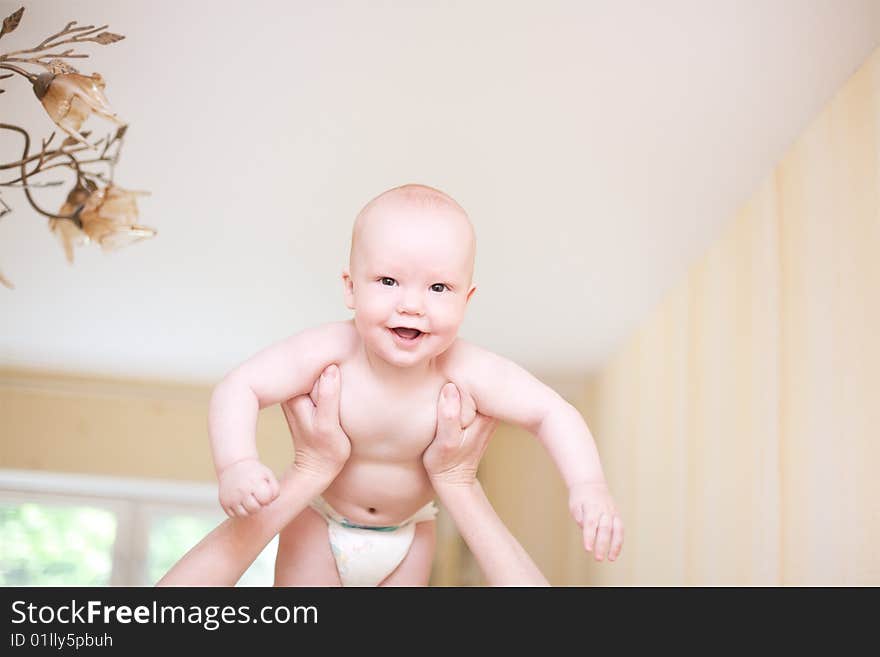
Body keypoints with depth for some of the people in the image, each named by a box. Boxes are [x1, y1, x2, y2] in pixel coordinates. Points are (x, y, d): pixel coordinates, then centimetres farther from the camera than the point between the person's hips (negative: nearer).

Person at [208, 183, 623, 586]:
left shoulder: (467, 371, -30)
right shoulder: (328, 352, -33)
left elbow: (551, 413, -21)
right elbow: (239, 389, -29)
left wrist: (588, 485, -36)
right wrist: (236, 466, -46)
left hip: (409, 529, 1)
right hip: (320, 518, -1)